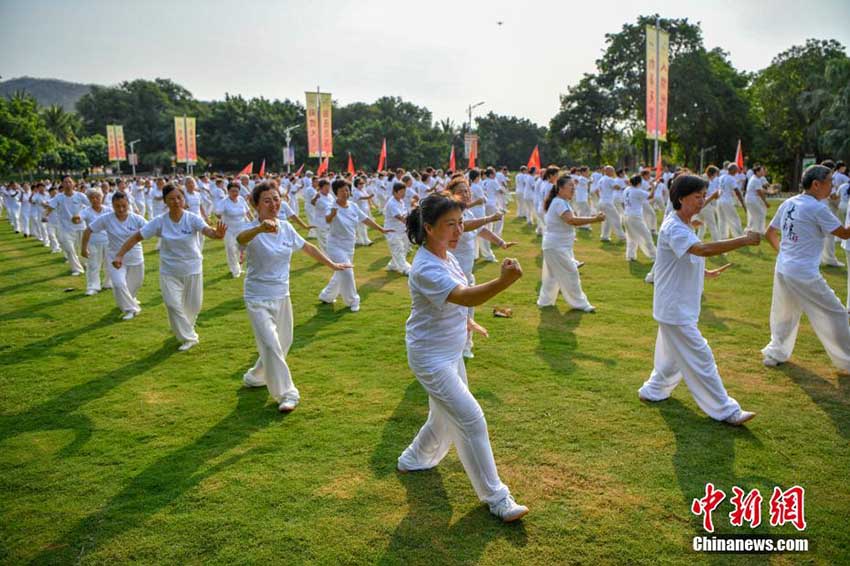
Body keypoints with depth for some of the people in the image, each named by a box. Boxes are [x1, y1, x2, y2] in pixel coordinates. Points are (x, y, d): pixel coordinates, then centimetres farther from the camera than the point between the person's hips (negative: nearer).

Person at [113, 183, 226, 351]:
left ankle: (181, 329, 42)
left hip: (192, 269, 0)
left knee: (193, 305, 12)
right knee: (173, 305, -7)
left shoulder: (192, 218, -16)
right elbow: (136, 237, -9)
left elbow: (208, 231, -34)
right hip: (169, 271, 0)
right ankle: (189, 338, 10)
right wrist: (119, 255, -20)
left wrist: (218, 234, -59)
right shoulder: (159, 221, -12)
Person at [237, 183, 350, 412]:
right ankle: (286, 394, 2)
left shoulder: (286, 227, -2)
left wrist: (332, 265, 20)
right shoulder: (253, 231, -20)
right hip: (258, 299, -7)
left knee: (283, 343, 19)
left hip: (282, 296, 7)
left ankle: (255, 377, 43)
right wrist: (260, 228, -68)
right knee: (271, 346, -13)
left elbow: (308, 248, 14)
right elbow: (241, 238, -45)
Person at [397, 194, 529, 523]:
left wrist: (464, 322, 18)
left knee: (445, 418, 22)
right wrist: (503, 282, -58)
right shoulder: (426, 268, -28)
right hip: (430, 357, -9)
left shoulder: (446, 256, 1)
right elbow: (466, 297, -43)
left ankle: (414, 460, 48)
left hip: (451, 352, 10)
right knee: (471, 420, -8)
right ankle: (496, 498, 5)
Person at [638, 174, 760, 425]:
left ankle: (653, 391, 37)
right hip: (674, 309, -10)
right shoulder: (673, 228, -22)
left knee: (673, 355, 22)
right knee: (700, 359, -3)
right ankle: (726, 411, 5)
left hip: (679, 307, 10)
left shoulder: (683, 226, 10)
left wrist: (707, 272, 12)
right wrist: (745, 240, -36)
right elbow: (703, 249, -38)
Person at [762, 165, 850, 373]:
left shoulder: (788, 203, 7)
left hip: (782, 269, 7)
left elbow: (770, 233, 16)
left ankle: (775, 353, 27)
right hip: (804, 274, -7)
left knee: (784, 314, 21)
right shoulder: (817, 209, -14)